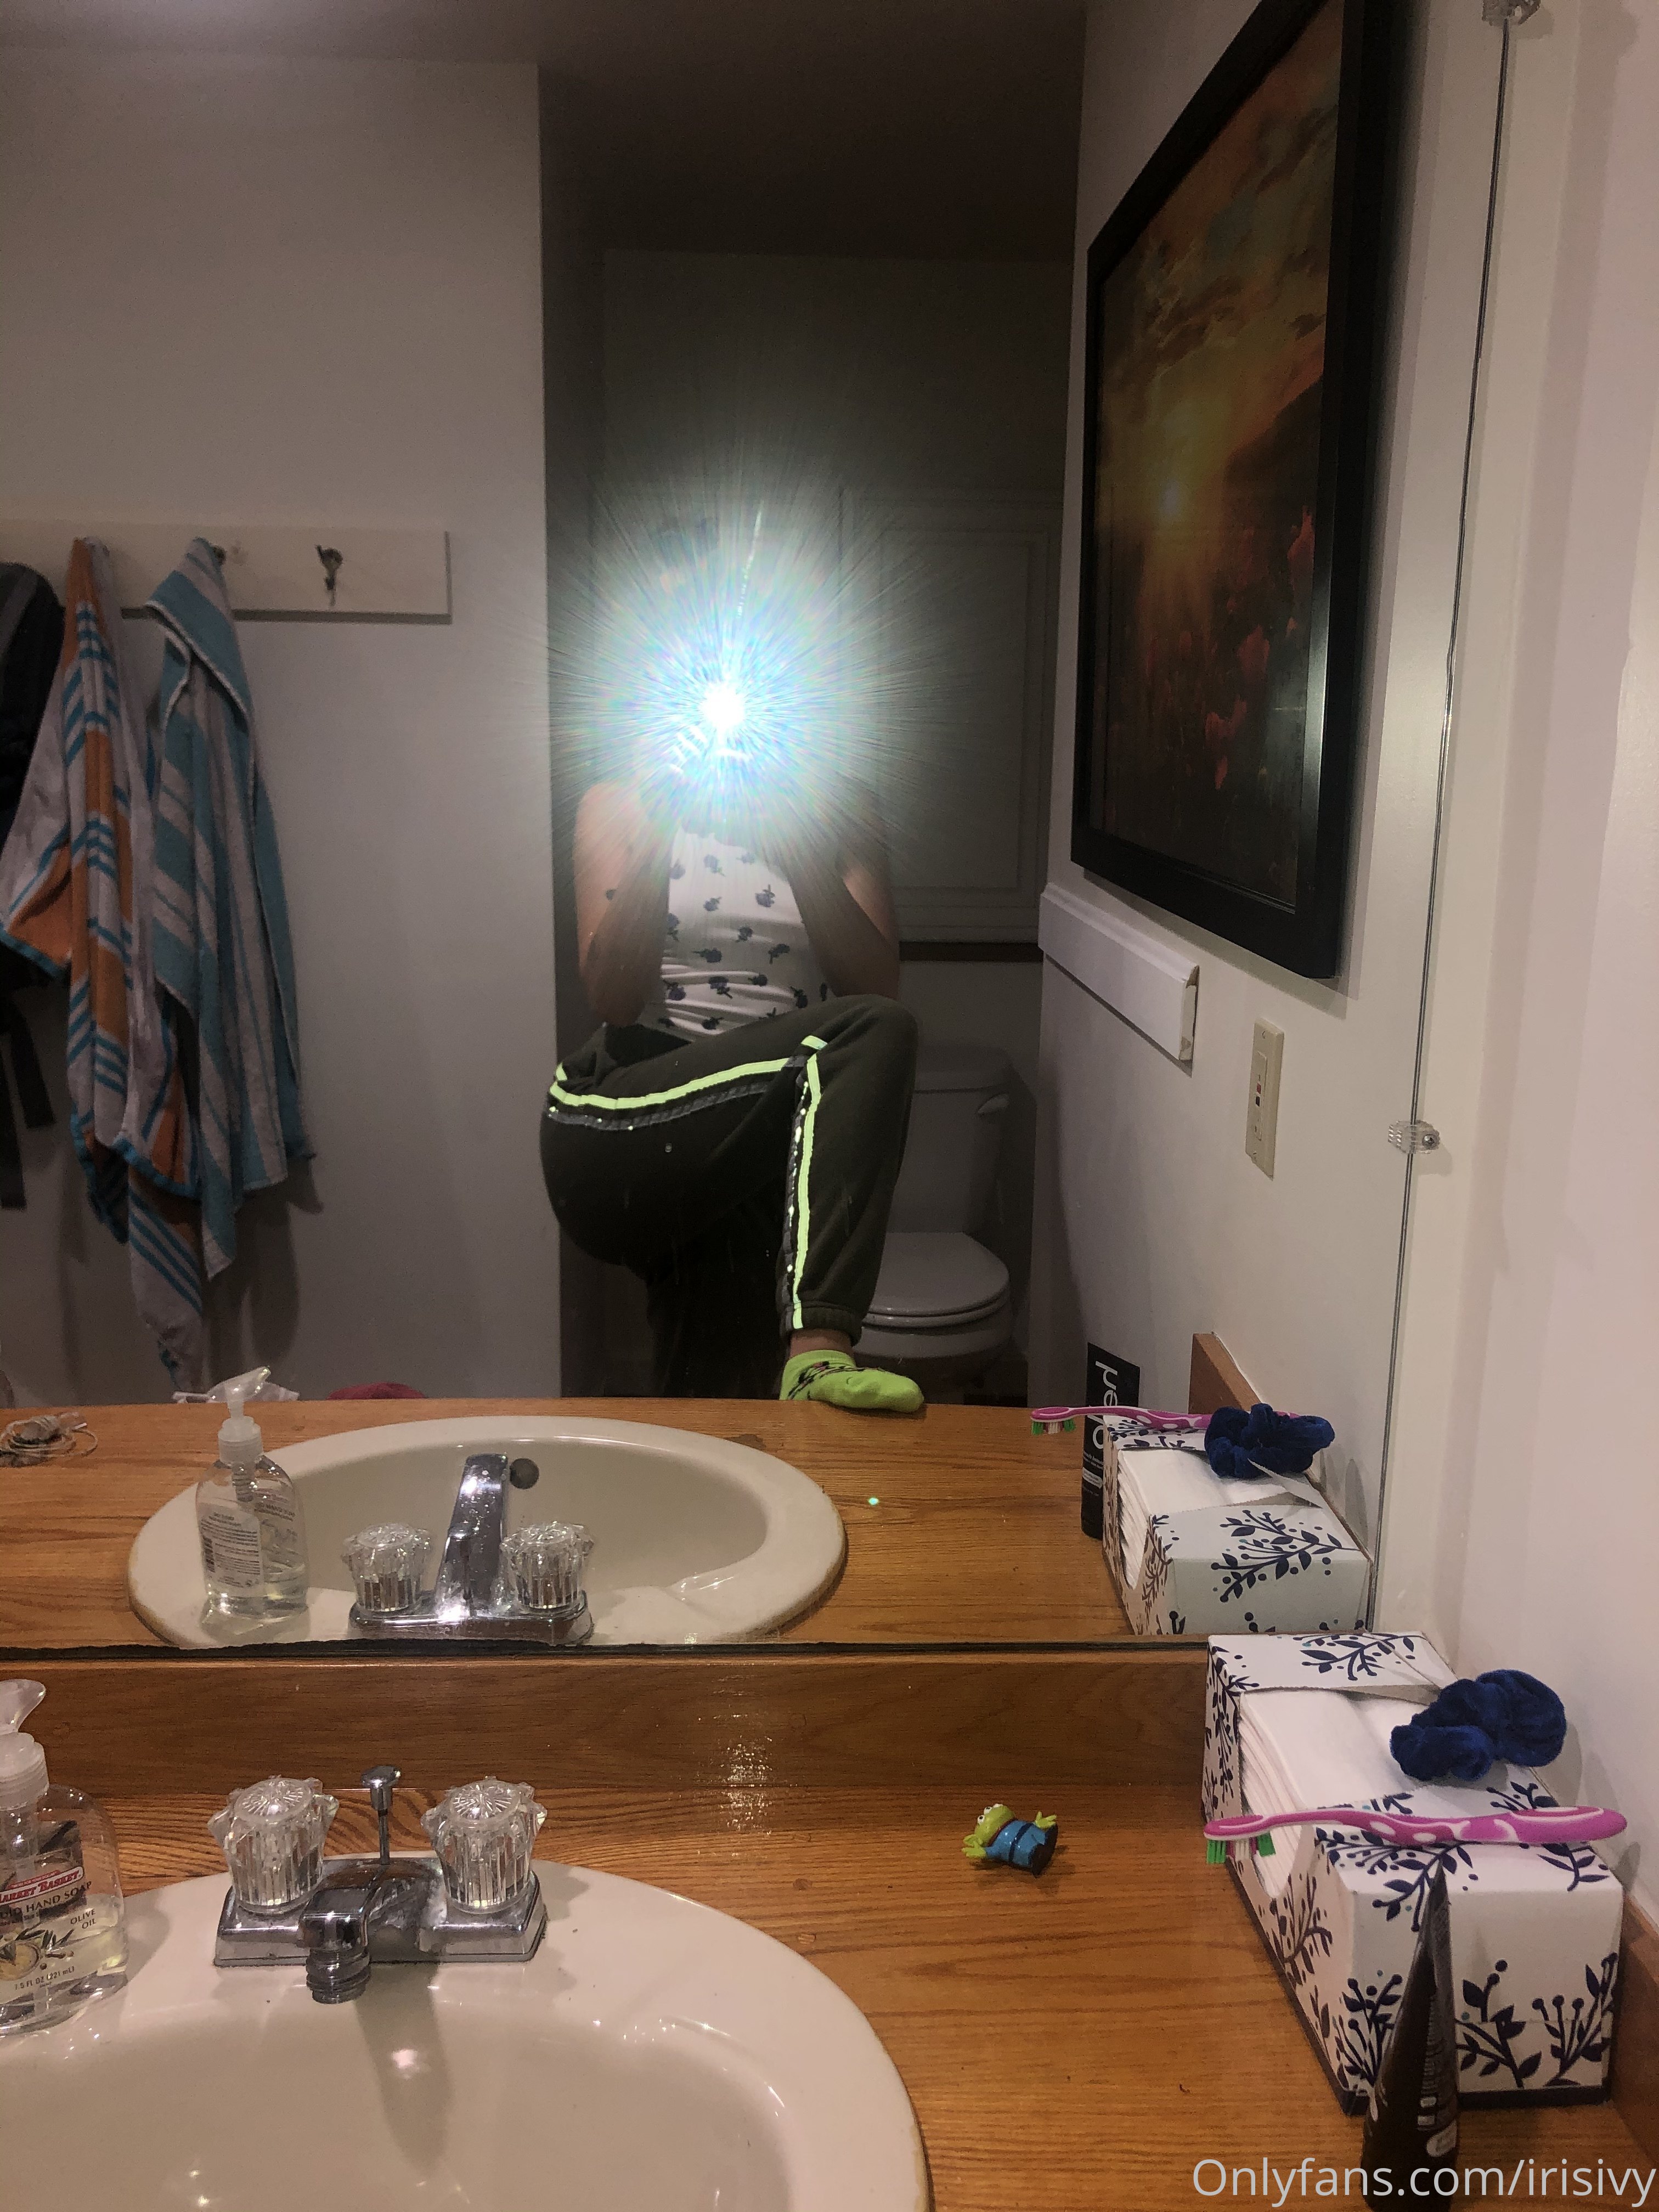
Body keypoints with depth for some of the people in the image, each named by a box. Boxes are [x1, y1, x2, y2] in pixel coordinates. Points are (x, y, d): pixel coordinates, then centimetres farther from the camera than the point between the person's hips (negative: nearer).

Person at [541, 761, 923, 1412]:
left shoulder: (837, 814, 14)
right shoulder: (619, 807, 9)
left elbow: (878, 986, -1)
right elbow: (614, 999, -4)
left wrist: (799, 854, -13)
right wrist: (654, 842, -14)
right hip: (620, 1126, -3)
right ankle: (818, 1350, -32)